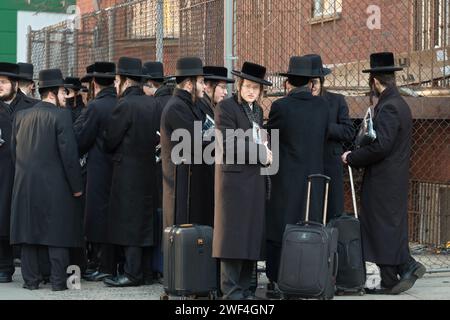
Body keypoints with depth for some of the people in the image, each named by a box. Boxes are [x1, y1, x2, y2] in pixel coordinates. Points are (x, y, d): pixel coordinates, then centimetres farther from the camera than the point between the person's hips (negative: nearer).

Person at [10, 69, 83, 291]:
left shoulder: (21, 116, 8)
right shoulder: (61, 116, -10)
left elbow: (14, 151, 12)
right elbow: (69, 153, -13)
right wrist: (76, 186, -7)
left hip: (25, 186, 5)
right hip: (55, 186, -5)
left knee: (29, 230, 9)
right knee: (57, 232, 1)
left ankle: (31, 279, 11)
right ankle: (58, 280, 2)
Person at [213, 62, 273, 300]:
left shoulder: (257, 110, 17)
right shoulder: (226, 107, -7)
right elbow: (229, 144, -14)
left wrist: (264, 154, 2)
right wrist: (260, 153, -12)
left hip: (255, 179, 7)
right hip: (234, 176, -7)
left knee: (252, 233, 6)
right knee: (233, 233, -6)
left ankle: (244, 286, 11)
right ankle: (231, 289, -3)